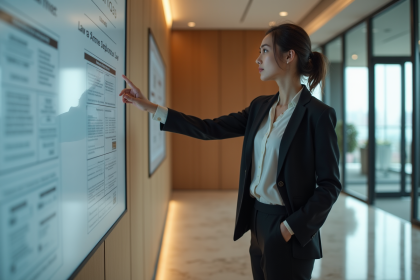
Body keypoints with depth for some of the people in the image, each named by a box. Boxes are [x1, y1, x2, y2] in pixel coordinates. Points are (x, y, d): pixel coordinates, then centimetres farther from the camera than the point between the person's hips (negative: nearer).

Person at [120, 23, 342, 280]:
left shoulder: (318, 115, -14)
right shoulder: (261, 107, 6)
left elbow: (330, 185, -12)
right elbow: (210, 129, 3)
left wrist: (291, 227, -17)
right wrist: (149, 107, 1)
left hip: (289, 232, -6)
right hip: (257, 220, 6)